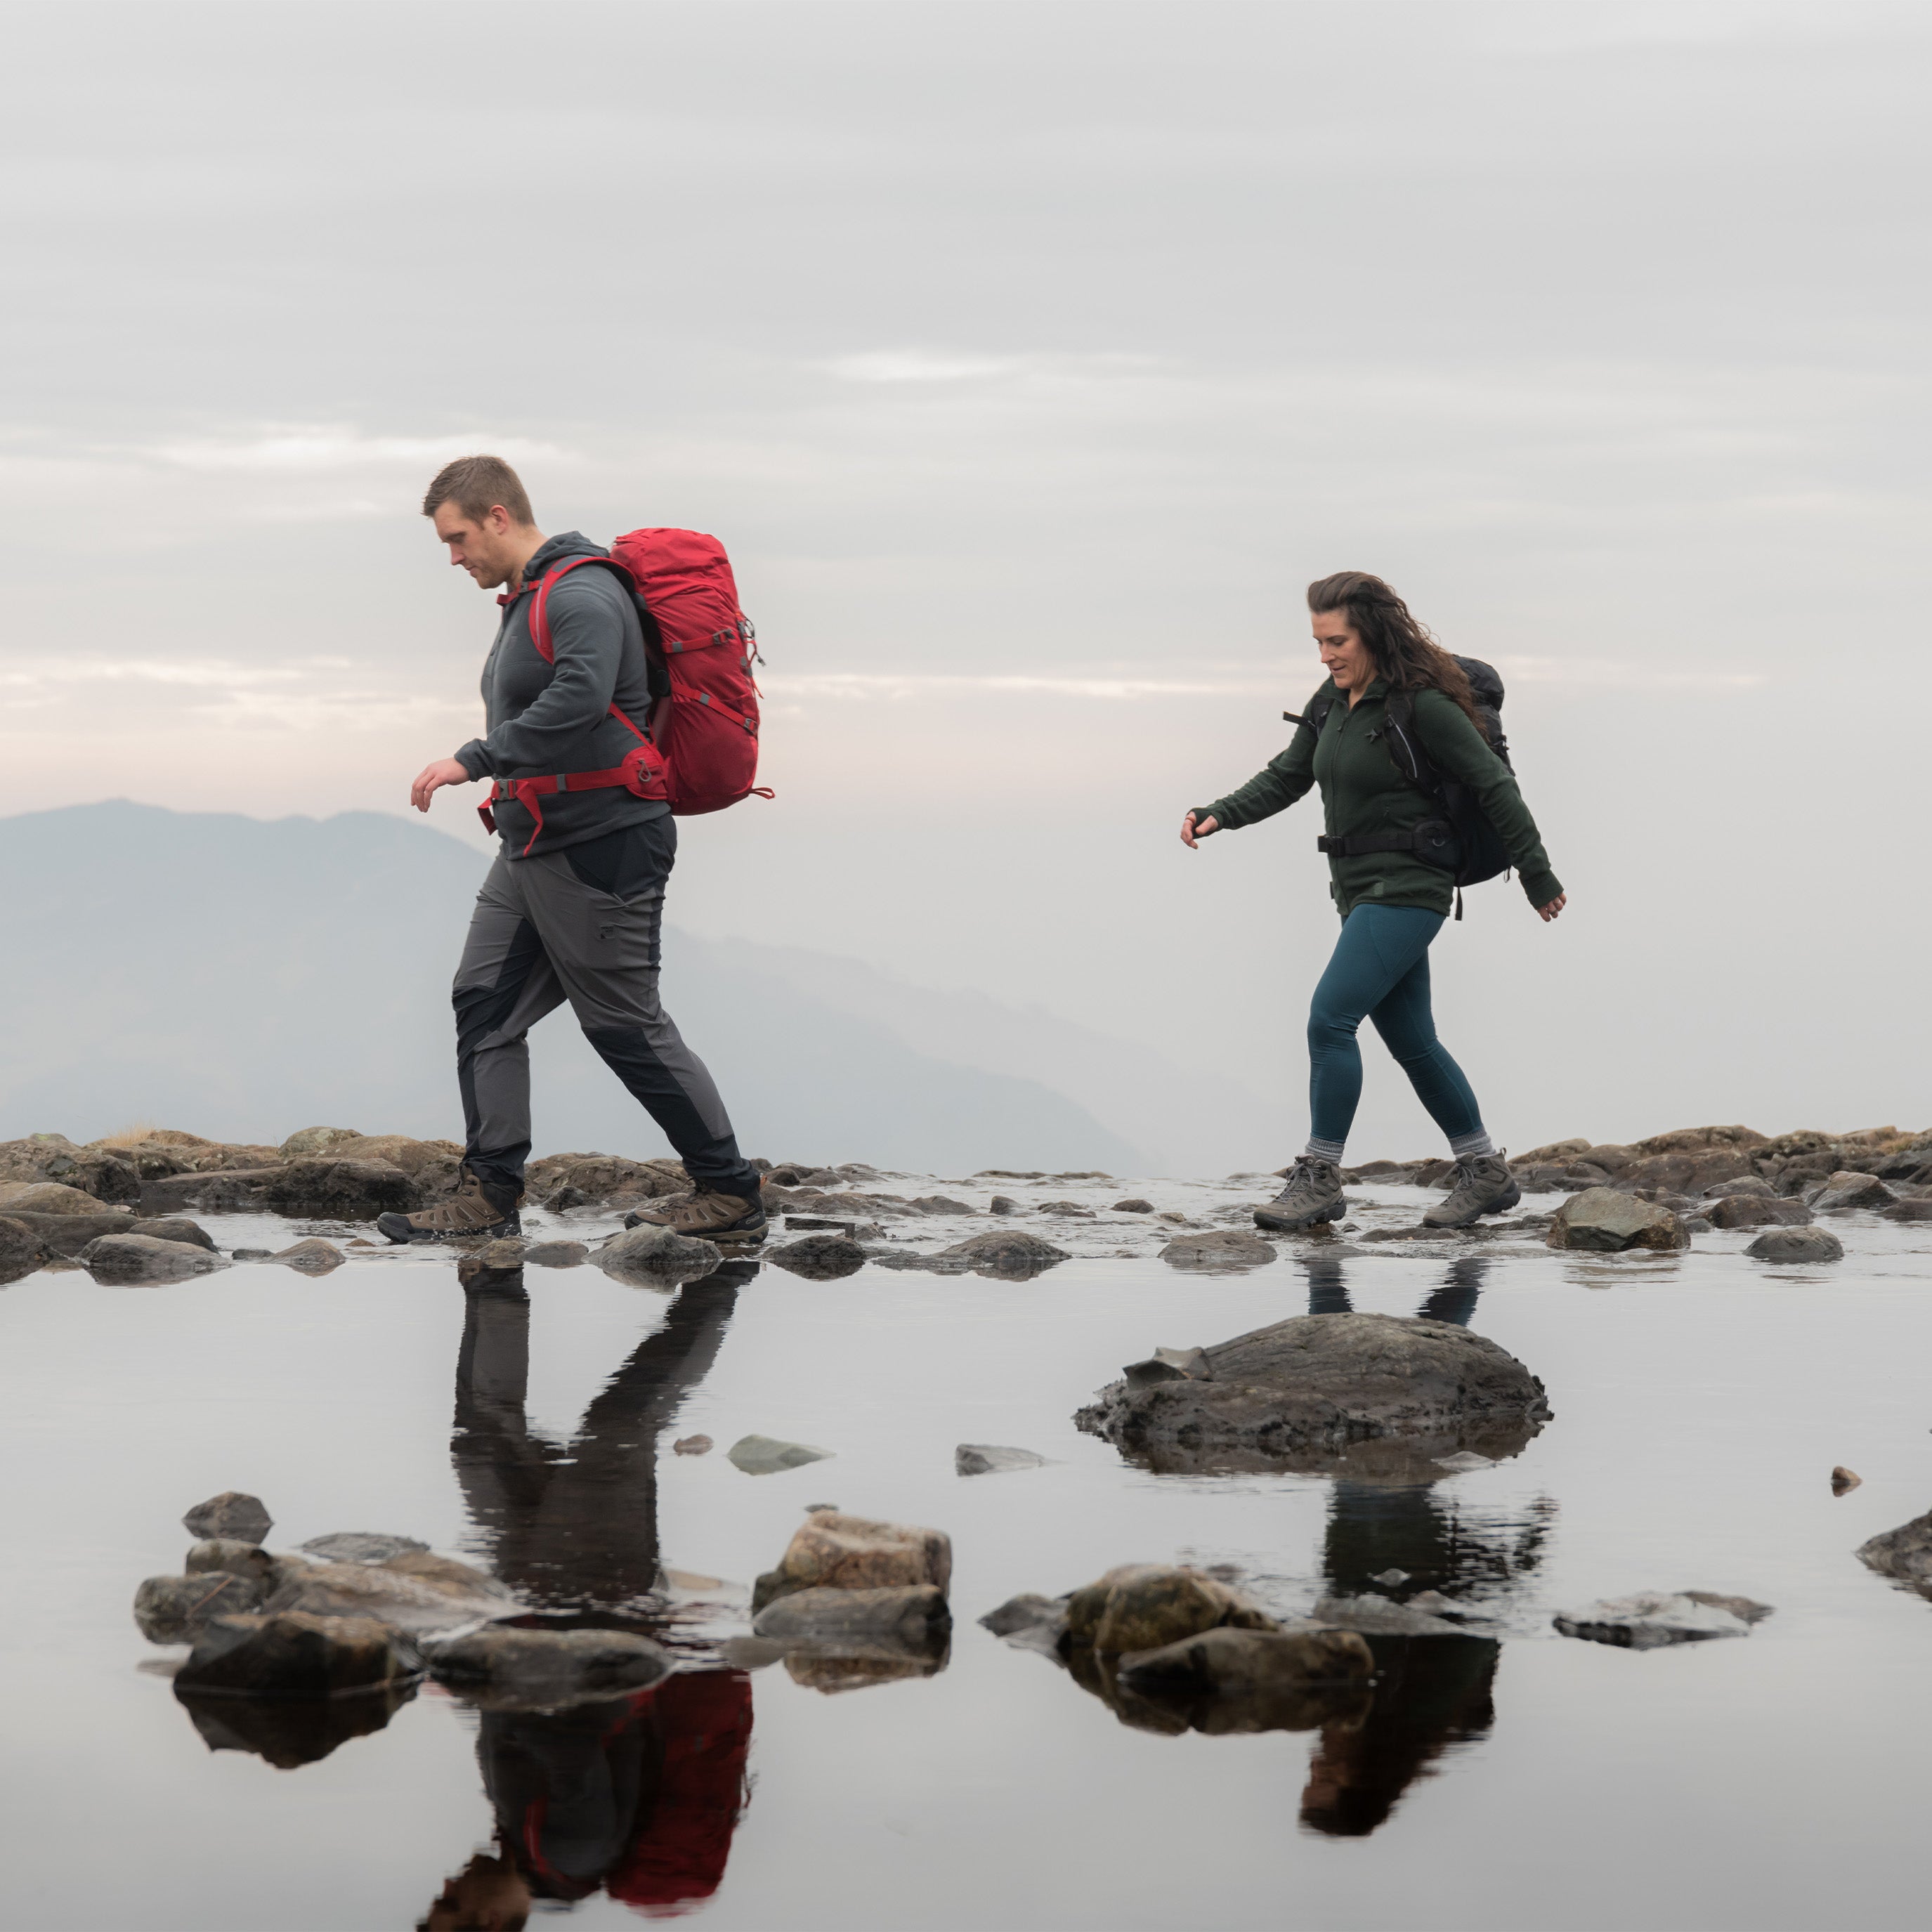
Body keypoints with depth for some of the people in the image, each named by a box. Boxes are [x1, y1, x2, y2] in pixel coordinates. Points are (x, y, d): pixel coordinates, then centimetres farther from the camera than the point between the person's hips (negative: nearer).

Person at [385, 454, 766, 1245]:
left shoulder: (582, 595, -17)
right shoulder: (526, 600, 16)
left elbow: (577, 700, -32)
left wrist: (472, 761, -30)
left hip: (601, 847, -10)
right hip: (531, 851, 10)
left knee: (628, 1027, -3)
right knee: (485, 1005, 6)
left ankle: (732, 1194, 7)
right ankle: (490, 1194, 9)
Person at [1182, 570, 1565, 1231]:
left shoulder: (1423, 706, -15)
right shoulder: (1333, 702, 9)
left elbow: (1495, 787, -10)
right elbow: (1285, 779, 14)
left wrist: (1537, 877, -6)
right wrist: (1219, 816, -3)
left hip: (1406, 889, -9)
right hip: (1360, 891, 9)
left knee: (1330, 1018, -15)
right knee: (1411, 1040, 12)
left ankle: (1319, 1177, -10)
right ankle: (1486, 1174, 21)